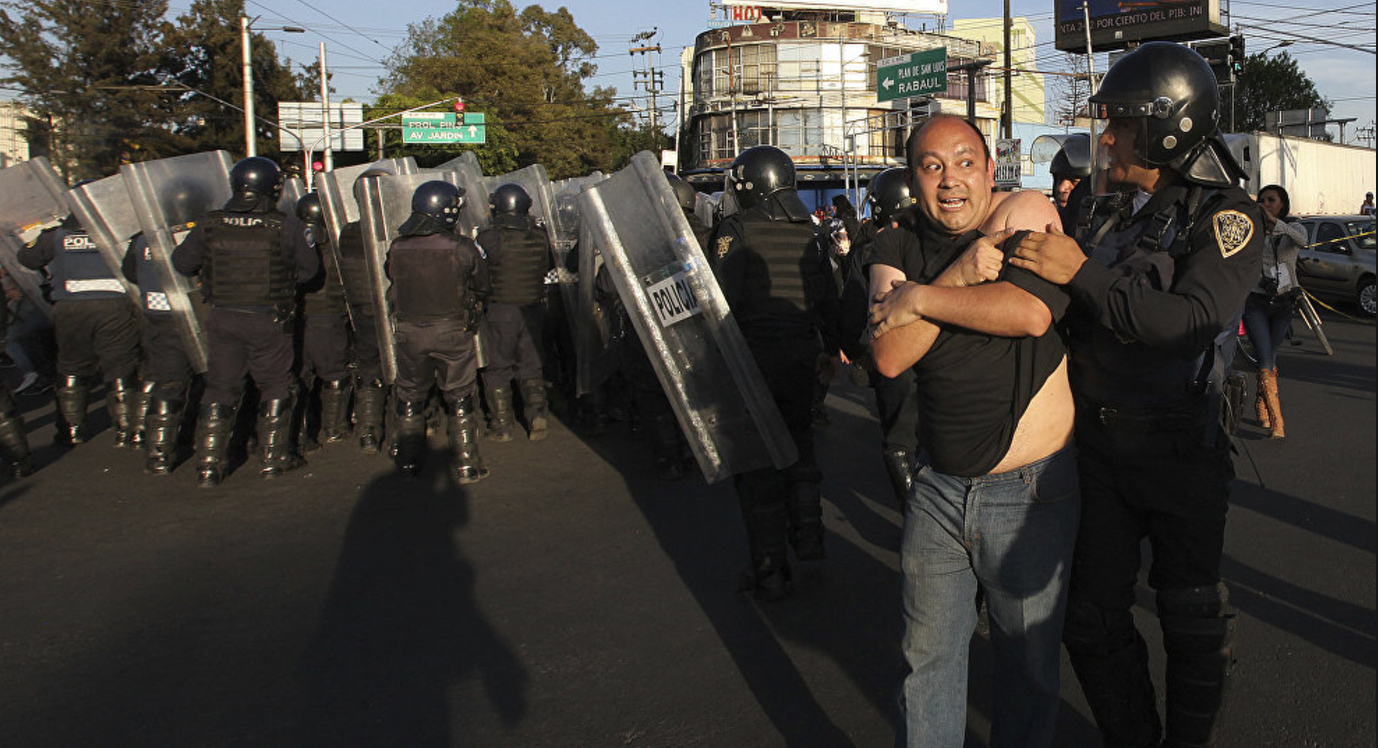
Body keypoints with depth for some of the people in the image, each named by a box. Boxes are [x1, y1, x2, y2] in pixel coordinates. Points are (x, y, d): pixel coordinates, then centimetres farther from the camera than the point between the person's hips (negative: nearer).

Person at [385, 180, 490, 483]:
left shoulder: (397, 248, -5)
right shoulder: (463, 248, -13)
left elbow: (395, 283, 8)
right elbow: (483, 287, -2)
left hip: (410, 332, 2)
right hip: (452, 332, -2)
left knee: (410, 397, 17)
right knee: (459, 399, 9)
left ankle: (408, 462, 25)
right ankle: (465, 465, 13)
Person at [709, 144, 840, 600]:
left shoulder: (736, 229, -11)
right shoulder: (809, 231, 6)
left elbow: (720, 298, -17)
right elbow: (828, 297, 12)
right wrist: (829, 351, 23)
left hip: (753, 356, -5)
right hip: (803, 354, 5)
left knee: (757, 462, 3)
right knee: (798, 443, 24)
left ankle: (769, 571, 8)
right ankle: (808, 535, 31)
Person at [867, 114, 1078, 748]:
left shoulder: (1028, 218, -9)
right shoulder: (896, 248, 2)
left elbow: (1031, 313, -26)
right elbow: (889, 356, -12)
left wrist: (921, 297, -18)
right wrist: (958, 276, -22)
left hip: (1029, 492, -3)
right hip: (938, 488, 3)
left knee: (1030, 660, 14)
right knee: (928, 657, 16)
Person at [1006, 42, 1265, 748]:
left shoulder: (1225, 215, -9)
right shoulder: (1098, 210, 6)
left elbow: (1191, 319, -25)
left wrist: (1082, 273, -23)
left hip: (1179, 452, -4)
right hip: (1096, 445, 5)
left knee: (1192, 624, 10)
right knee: (1093, 622, 11)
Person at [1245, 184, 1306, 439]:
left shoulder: (1293, 228, 1)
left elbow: (1301, 240, -24)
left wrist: (1275, 222, -40)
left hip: (1282, 303, 2)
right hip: (1255, 302, -2)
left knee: (1271, 355, 13)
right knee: (1265, 360, -12)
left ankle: (1261, 405, 35)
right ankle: (1276, 421, -14)